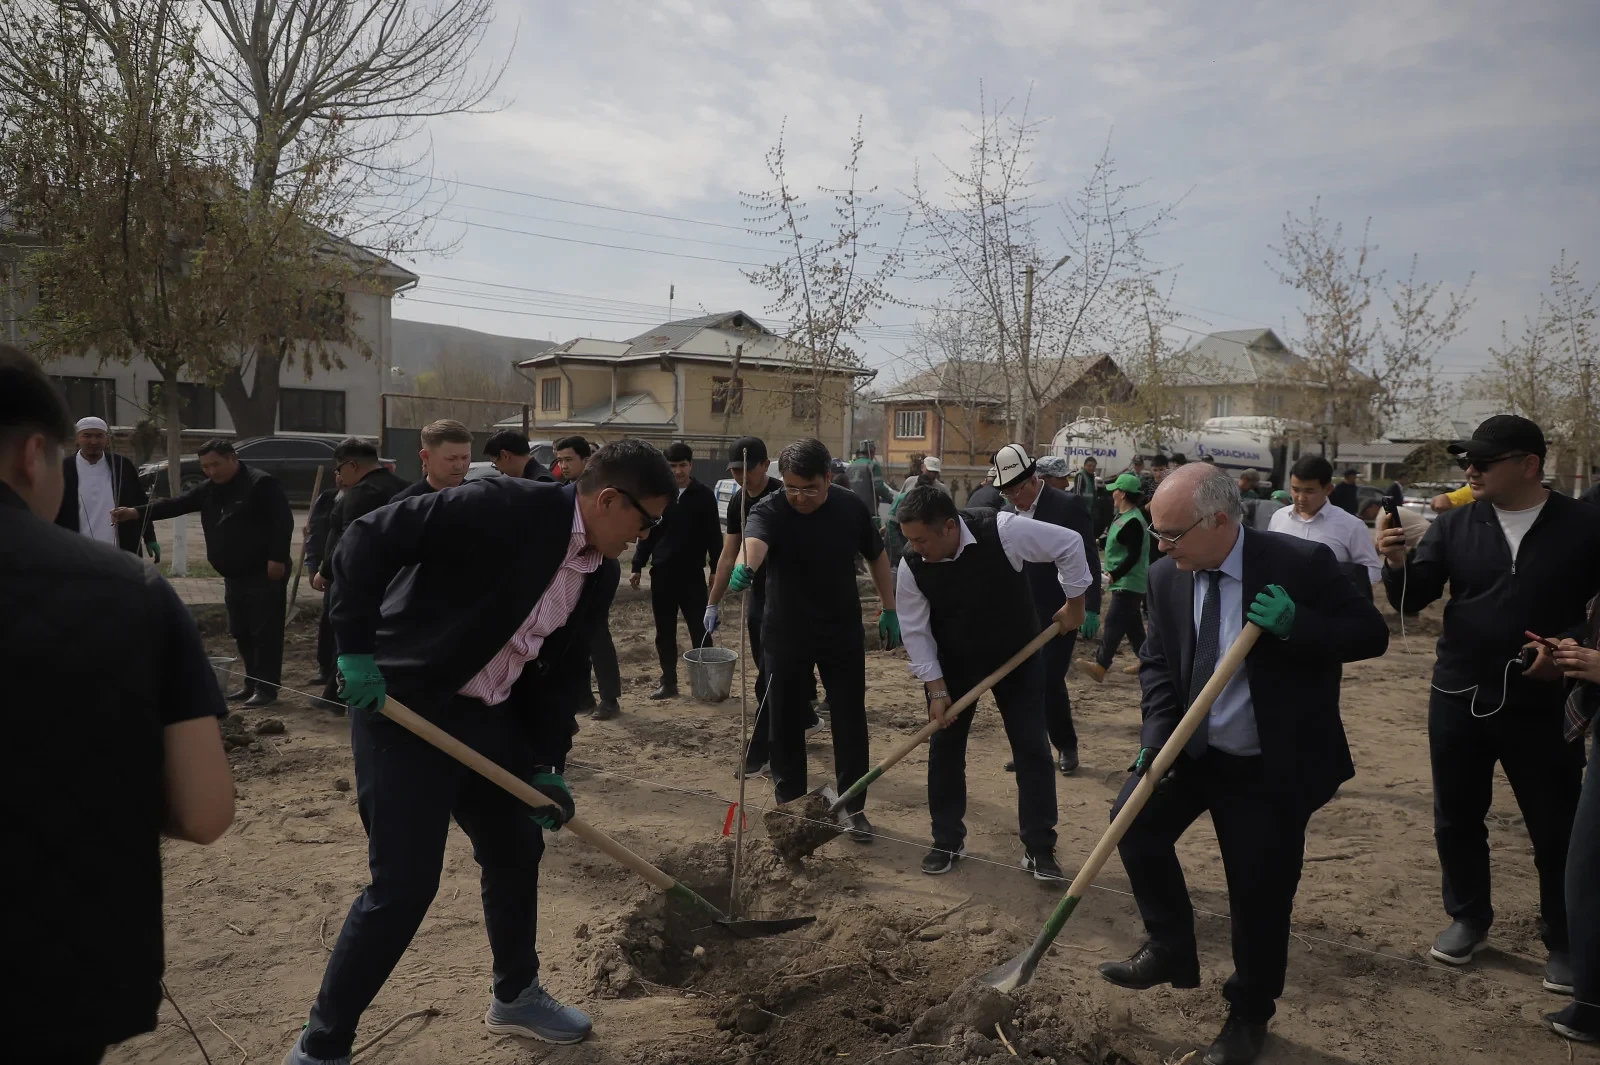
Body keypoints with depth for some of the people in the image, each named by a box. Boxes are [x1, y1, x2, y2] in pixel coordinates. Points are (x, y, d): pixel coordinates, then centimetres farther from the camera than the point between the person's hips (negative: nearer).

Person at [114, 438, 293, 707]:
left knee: (265, 631, -6)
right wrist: (136, 512, -5)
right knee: (241, 632, 13)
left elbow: (283, 521, -17)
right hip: (234, 575, 9)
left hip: (264, 574, -9)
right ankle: (252, 683, 22)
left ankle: (267, 687, -2)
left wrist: (277, 559, -22)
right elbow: (175, 504, 8)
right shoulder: (208, 489, 14)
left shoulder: (261, 484, -12)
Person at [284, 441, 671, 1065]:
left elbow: (562, 673, 10)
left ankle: (516, 997, 40)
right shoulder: (508, 507, -22)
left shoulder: (594, 575, 4)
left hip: (487, 718, 8)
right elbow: (369, 539, -22)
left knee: (518, 848, 17)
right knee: (405, 883, -5)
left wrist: (547, 765, 3)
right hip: (402, 706, -8)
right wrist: (356, 648, -25)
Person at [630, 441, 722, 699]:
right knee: (665, 632, 9)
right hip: (662, 573, 3)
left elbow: (714, 536, 1)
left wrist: (716, 570, -4)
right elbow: (646, 533, 10)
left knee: (700, 630, 0)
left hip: (693, 574, -3)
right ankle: (669, 683, 18)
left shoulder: (704, 495, -1)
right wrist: (637, 566, 6)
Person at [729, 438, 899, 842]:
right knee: (786, 722, 8)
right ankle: (788, 805, 26)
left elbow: (877, 556, 6)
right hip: (786, 635, -1)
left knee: (850, 721, 7)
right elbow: (754, 540, -43)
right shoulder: (769, 510, -20)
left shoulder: (851, 507, -9)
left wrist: (890, 611, 6)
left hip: (843, 632, 2)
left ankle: (853, 806, 22)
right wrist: (745, 567, -66)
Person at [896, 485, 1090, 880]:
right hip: (953, 665, 2)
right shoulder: (911, 565, -22)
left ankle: (1039, 848, 13)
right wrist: (936, 689, -16)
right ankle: (947, 842, 21)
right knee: (944, 749, 4)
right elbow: (916, 631, -13)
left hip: (1017, 657, -1)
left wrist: (1073, 603, -9)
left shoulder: (1003, 531, -30)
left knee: (1033, 748, 0)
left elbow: (1070, 544, -17)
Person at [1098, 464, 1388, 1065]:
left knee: (1259, 895, 5)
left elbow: (1371, 634, -12)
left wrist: (1296, 626, -31)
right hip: (1192, 749, 4)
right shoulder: (1167, 576, -7)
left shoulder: (1301, 564, -19)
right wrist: (1158, 736, -14)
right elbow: (1157, 662, 1)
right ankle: (1170, 951, 15)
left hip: (1271, 767, -4)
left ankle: (1249, 1015, 30)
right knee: (1135, 820, -9)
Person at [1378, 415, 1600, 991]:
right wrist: (1398, 564, -23)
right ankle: (1469, 917, 34)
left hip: (1541, 704, -2)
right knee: (1457, 818, 14)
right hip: (1458, 699, 2)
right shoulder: (1455, 524, -1)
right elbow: (1412, 600, -3)